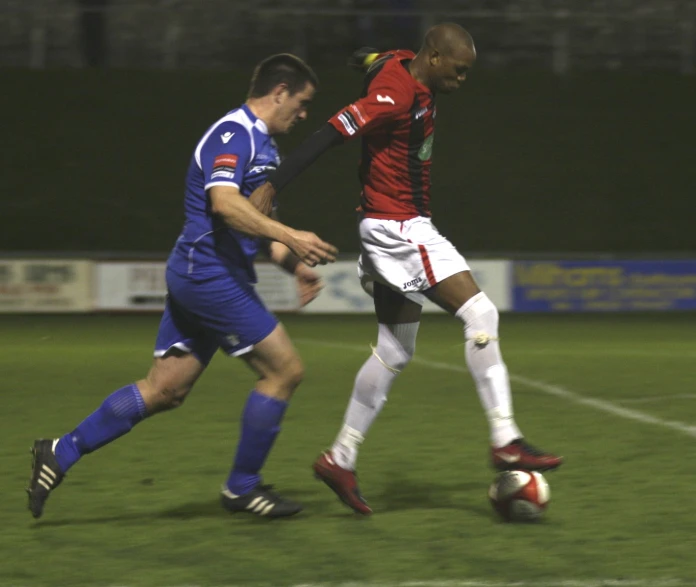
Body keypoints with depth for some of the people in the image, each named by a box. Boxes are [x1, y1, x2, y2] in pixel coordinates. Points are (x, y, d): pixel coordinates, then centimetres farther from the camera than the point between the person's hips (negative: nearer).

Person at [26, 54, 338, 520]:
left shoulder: (262, 144, 20)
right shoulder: (234, 133, -13)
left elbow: (254, 224, 29)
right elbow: (224, 203, -29)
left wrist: (296, 265, 18)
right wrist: (290, 237, -32)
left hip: (196, 276, 10)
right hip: (211, 275, -10)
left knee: (164, 390, 9)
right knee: (285, 370, -4)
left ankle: (61, 454, 10)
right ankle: (243, 487, 6)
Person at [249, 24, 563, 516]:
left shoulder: (414, 79, 8)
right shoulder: (396, 96, -19)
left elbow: (376, 61, 29)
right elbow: (331, 134, -23)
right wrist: (272, 188, -26)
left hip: (406, 228, 11)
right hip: (397, 228, -11)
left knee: (396, 350, 12)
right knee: (480, 313, -13)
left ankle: (341, 460, 16)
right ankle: (505, 441, -14)